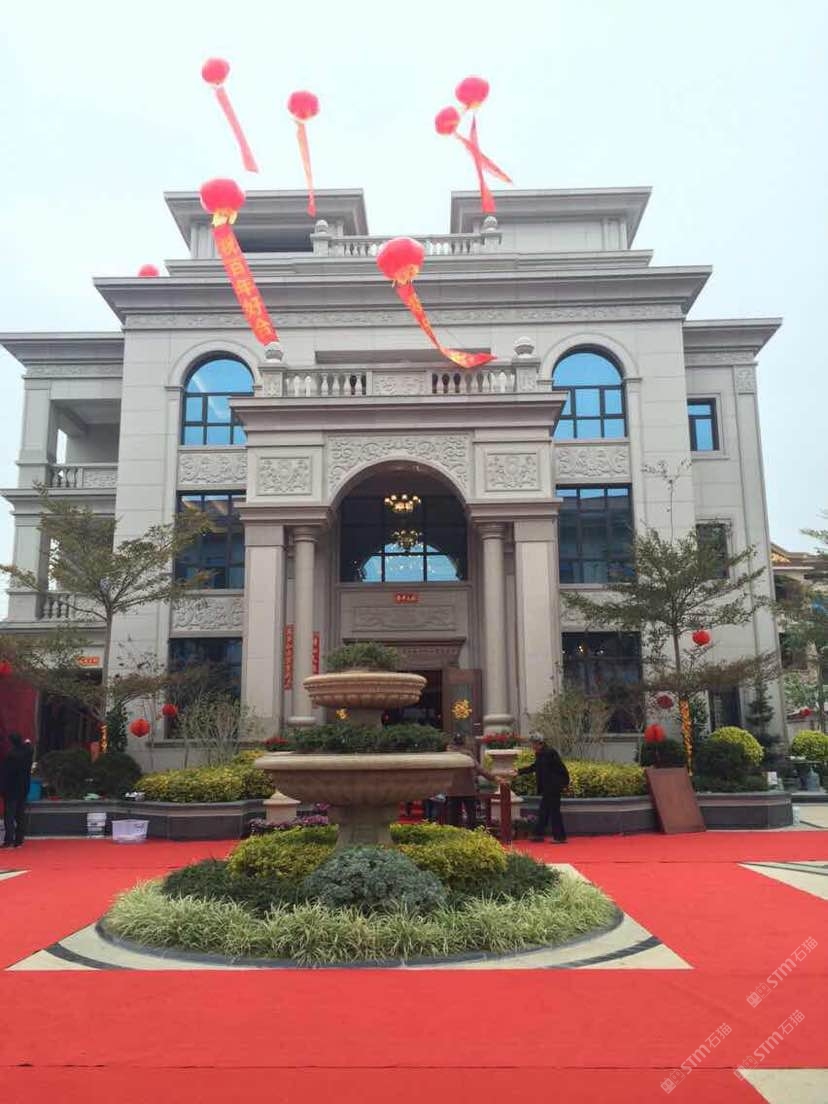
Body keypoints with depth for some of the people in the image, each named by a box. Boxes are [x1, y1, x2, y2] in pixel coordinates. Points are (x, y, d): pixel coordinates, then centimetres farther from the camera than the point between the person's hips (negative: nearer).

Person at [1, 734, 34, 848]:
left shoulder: (11, 756, -19)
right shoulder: (28, 752, -1)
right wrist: (27, 743, 44)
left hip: (11, 789, -6)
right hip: (23, 788, 6)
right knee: (20, 815, 11)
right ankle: (19, 840, 12)